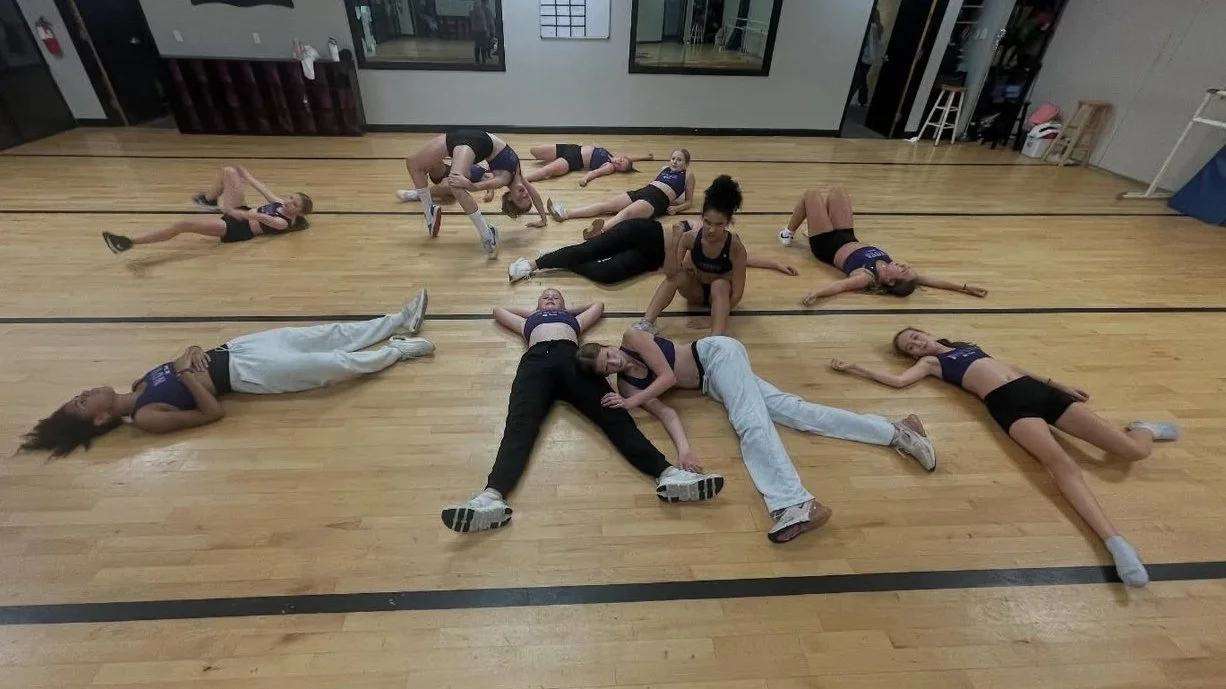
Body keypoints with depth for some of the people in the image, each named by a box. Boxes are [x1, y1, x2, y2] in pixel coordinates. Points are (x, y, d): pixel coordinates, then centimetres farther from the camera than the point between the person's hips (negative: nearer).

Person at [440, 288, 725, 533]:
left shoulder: (573, 319, 42)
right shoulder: (529, 320, 42)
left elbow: (598, 305, 59)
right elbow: (499, 310, 57)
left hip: (572, 358, 0)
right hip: (536, 361, 0)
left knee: (614, 415, -25)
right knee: (519, 425, -29)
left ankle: (667, 474, -45)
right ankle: (493, 497, -53)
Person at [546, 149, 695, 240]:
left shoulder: (687, 175, 10)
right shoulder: (665, 168, 26)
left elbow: (689, 201, 9)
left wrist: (676, 208, -8)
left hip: (658, 199, -7)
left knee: (626, 212, -38)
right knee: (605, 204, -7)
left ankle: (601, 229, -65)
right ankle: (565, 213, -13)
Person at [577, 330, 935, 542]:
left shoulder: (631, 338, -9)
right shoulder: (626, 385, 2)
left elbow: (667, 375, -16)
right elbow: (665, 411, -11)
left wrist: (634, 400, -20)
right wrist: (683, 446, -28)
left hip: (717, 353, -4)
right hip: (710, 383, 4)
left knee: (750, 423, -27)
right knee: (787, 409, -5)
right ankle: (894, 431, -3)